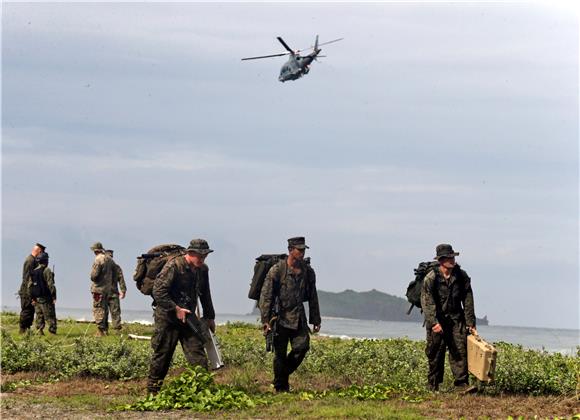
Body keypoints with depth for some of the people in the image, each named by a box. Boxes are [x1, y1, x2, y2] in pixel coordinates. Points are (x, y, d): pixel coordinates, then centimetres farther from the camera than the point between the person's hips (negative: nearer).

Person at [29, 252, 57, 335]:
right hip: (45, 298, -6)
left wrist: (32, 298, 16)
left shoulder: (33, 272, 9)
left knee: (39, 316, 11)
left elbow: (29, 286, 11)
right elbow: (51, 285, -16)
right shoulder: (47, 271, -11)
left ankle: (39, 331, 6)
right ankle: (52, 331, -5)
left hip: (36, 299, 6)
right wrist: (54, 297, -11)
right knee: (50, 316, -2)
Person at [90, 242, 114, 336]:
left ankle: (100, 331, -8)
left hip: (99, 288, -8)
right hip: (108, 288, 8)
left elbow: (94, 275, -19)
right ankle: (105, 329, 22)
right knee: (105, 309, 17)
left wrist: (92, 278, 1)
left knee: (98, 309, -5)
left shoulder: (98, 260, -16)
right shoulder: (109, 259, 8)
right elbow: (113, 273, 15)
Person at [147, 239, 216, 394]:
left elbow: (205, 295, 21)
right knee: (162, 355, 2)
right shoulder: (174, 266, -17)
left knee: (197, 352, -5)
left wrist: (210, 317, 24)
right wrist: (176, 309, -21)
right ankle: (153, 390, 14)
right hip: (168, 318, -6)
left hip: (188, 317, 6)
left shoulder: (203, 270, 6)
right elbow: (158, 292, -20)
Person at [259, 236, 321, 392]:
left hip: (299, 318, 4)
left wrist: (316, 320, 15)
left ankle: (284, 373, 14)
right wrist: (265, 320, -16)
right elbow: (266, 296, -10)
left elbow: (313, 297, 15)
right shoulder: (277, 270, -9)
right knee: (280, 354, -1)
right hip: (280, 318, -4)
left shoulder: (308, 271, 7)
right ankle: (281, 387, 10)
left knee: (302, 346, -10)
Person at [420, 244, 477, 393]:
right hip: (437, 319, -2)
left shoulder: (462, 276, 1)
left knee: (460, 350, -10)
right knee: (435, 353, 3)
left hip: (456, 319, 2)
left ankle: (462, 383, -12)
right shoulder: (431, 278, -10)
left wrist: (471, 324, 2)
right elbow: (427, 302, -16)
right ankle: (433, 386, 14)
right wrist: (434, 322, -28)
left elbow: (468, 302, 5)